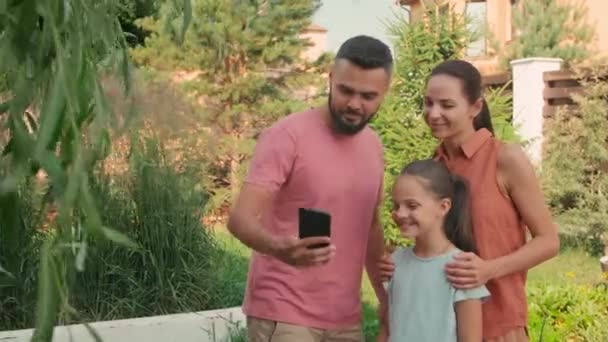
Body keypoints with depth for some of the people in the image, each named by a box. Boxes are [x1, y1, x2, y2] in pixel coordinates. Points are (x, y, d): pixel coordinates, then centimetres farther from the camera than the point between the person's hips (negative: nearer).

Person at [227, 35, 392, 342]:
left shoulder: (373, 146, 8)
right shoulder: (287, 135, -13)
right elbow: (240, 218, -20)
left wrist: (389, 302, 18)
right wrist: (278, 247, -40)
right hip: (283, 316, -6)